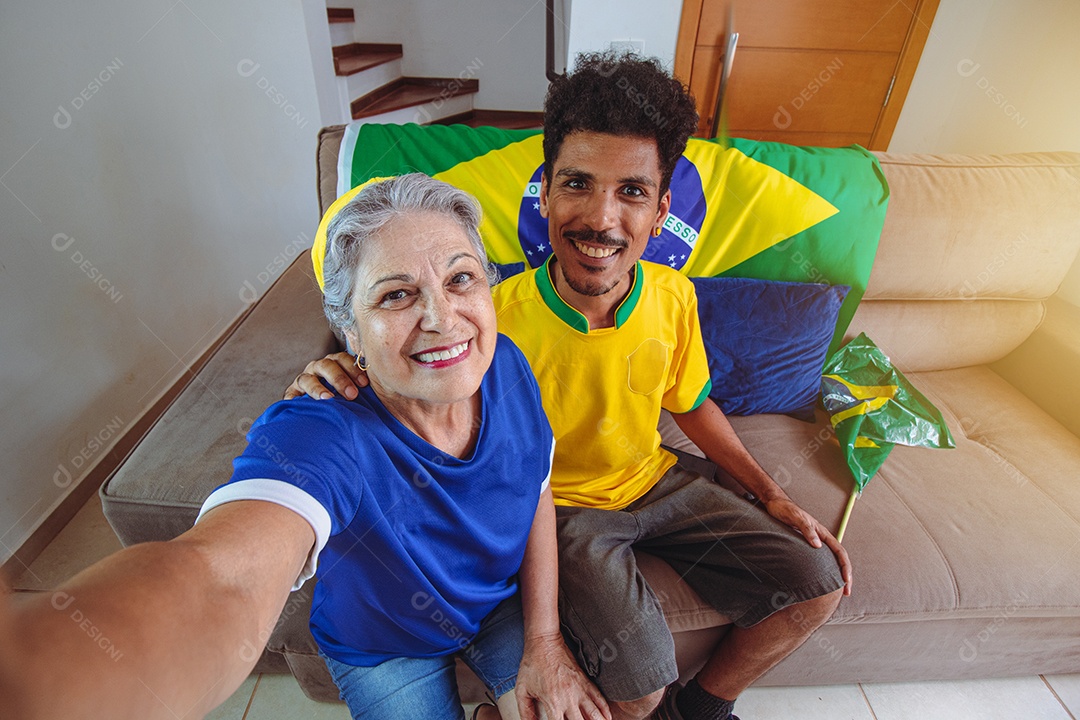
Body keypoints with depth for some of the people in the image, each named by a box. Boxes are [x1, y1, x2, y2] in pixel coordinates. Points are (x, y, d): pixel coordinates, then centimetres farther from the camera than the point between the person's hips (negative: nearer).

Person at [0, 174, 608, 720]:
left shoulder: (507, 367, -21)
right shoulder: (318, 438, -38)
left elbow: (538, 491, -7)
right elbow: (222, 574, -58)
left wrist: (545, 640, -9)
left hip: (506, 603, 4)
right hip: (385, 649, -3)